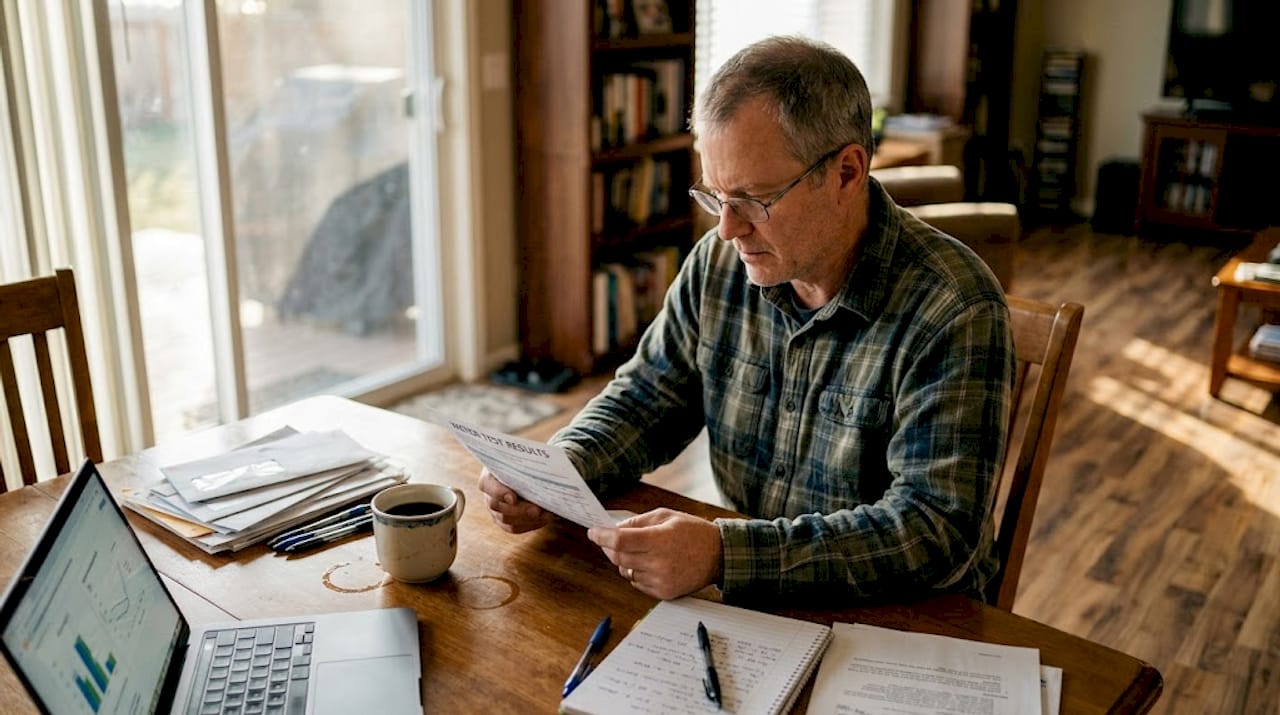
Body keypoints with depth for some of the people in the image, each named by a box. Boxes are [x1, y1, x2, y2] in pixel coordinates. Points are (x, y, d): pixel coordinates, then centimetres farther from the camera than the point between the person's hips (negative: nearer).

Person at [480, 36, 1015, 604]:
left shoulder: (955, 312, -20)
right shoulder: (719, 263, -2)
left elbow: (938, 530, -25)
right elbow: (647, 396, 9)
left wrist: (725, 555, -34)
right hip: (750, 608, 5)